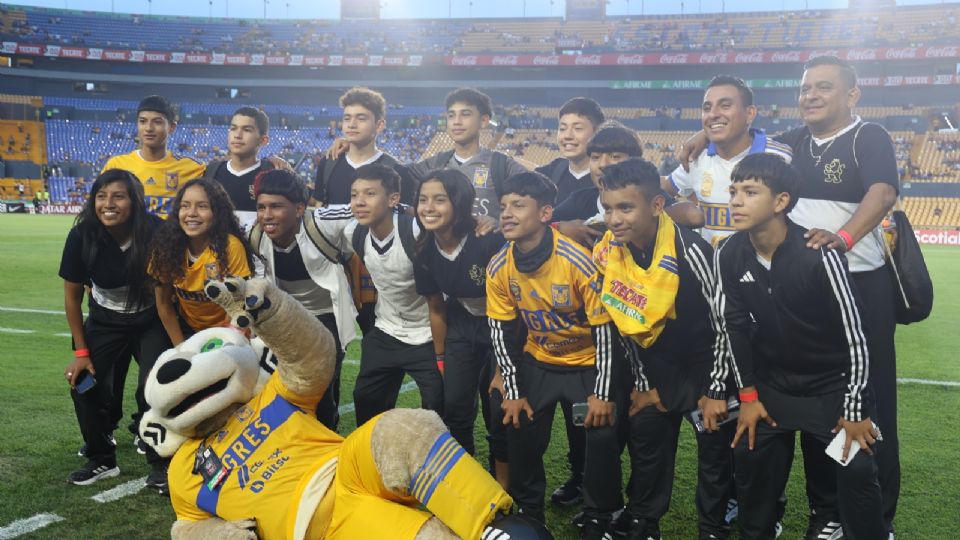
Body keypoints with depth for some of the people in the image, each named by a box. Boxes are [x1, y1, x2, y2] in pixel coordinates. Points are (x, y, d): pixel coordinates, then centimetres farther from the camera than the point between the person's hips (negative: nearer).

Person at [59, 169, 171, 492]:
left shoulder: (155, 233, -27)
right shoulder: (82, 236, -20)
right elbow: (72, 296, -6)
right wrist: (81, 351, -5)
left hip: (151, 321, -2)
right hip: (105, 322, 3)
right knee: (84, 383, -7)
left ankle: (160, 465, 2)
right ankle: (102, 460, 17)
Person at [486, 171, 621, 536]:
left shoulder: (578, 260, -27)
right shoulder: (499, 268, -15)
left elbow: (604, 328, -20)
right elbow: (500, 331, -4)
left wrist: (602, 393, -18)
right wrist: (512, 391, -5)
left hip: (588, 363, -3)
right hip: (538, 362, 4)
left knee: (602, 436, -12)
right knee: (520, 433, 3)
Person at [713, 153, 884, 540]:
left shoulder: (818, 254, -26)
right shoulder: (728, 256, -12)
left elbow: (854, 332, -18)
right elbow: (734, 325, -2)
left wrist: (854, 409, -14)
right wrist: (748, 395, -1)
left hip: (833, 384, -3)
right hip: (771, 382, 4)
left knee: (856, 471, -6)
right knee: (750, 458, 4)